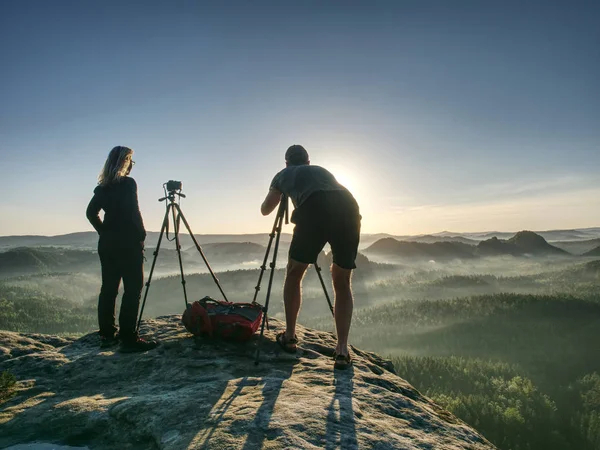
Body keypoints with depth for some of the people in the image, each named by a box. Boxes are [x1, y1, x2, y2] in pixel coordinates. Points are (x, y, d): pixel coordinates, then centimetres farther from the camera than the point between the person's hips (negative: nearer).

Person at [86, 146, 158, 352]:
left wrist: (105, 232, 15)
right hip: (128, 244, -8)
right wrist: (141, 235, -7)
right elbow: (133, 213, -17)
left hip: (107, 243, 8)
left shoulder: (103, 187, 12)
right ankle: (128, 338, -6)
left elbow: (91, 212, 14)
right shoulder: (128, 183, -10)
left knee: (109, 288, 12)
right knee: (133, 289, -5)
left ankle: (107, 335, 20)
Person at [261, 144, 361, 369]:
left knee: (294, 274, 21)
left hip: (313, 211, -3)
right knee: (342, 284, 17)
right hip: (349, 209, 3)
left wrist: (281, 194, 60)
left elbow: (265, 210, 40)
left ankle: (289, 336, 26)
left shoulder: (284, 174, 31)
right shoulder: (323, 170, 38)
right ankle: (342, 350, 9)